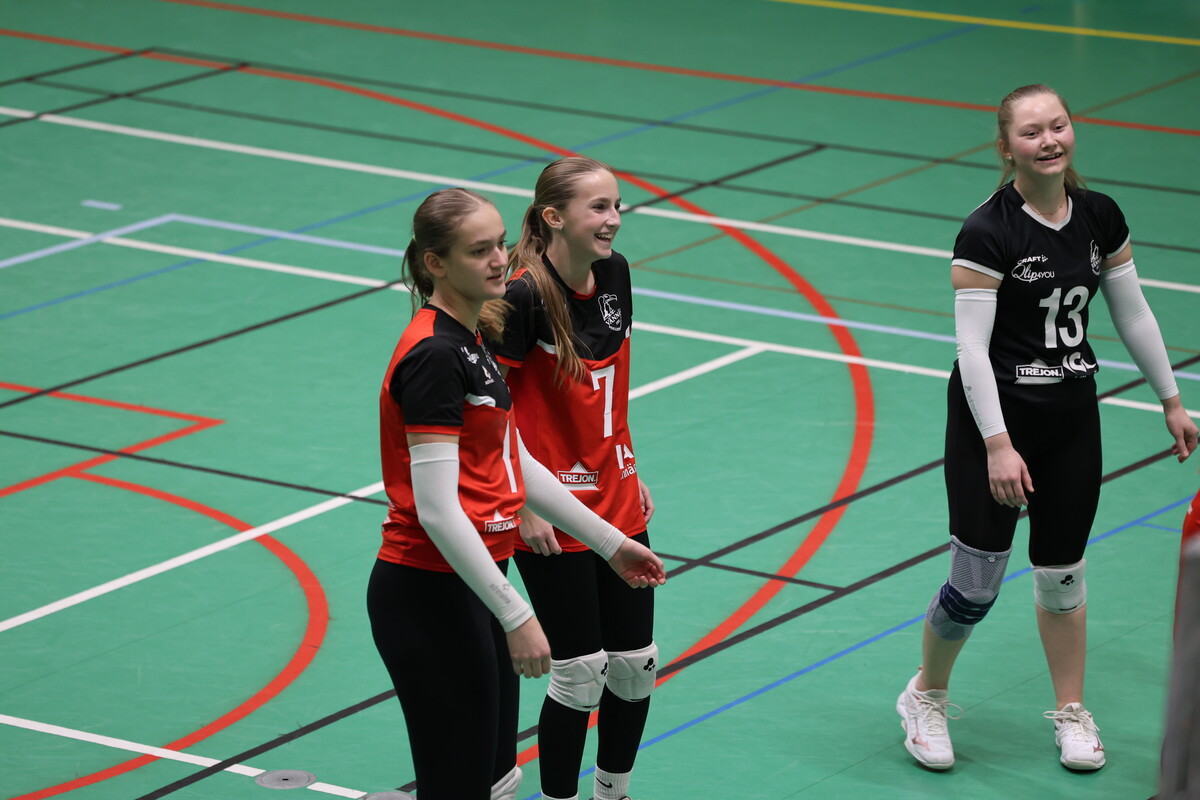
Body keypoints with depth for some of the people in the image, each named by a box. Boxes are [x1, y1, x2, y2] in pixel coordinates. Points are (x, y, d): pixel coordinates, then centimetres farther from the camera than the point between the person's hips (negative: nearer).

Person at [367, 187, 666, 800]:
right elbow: (436, 510, -23)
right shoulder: (433, 356, -19)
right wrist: (515, 616, -23)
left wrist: (609, 541, 26)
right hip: (430, 597, -10)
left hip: (471, 588, 10)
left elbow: (515, 464, 22)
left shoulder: (467, 341, 11)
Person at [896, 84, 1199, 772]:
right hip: (994, 417, -5)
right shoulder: (987, 233, -18)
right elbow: (972, 348, -18)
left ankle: (1072, 711, 29)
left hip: (1073, 416, 5)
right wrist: (998, 445, -22)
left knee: (1063, 572, 12)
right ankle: (926, 698, 21)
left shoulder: (1100, 217, 0)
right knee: (978, 582, -3)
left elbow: (1134, 315, 11)